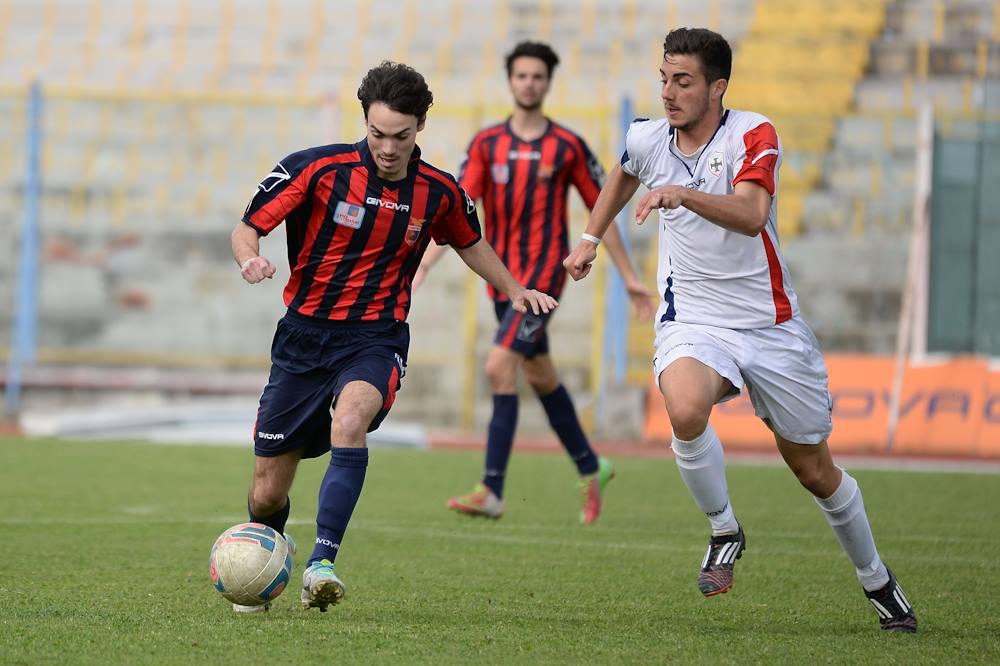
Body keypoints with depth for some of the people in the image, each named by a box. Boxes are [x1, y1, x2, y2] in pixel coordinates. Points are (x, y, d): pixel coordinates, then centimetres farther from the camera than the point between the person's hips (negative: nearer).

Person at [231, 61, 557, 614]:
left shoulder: (439, 192, -1)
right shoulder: (318, 168, -10)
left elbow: (470, 243, 22)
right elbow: (246, 229, -6)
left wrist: (515, 290, 12)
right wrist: (250, 259, -27)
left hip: (375, 339, 0)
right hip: (304, 335, 0)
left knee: (349, 421, -36)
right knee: (267, 494, 2)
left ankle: (322, 563, -38)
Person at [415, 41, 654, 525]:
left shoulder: (567, 147, -2)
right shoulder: (487, 144, 4)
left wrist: (629, 278, 7)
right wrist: (422, 267, -15)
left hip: (543, 276, -5)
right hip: (503, 276, 5)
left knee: (500, 367, -19)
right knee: (540, 376, 16)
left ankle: (492, 492, -18)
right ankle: (590, 470, 36)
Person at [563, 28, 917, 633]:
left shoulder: (754, 135, -14)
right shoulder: (647, 140, 0)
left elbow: (751, 215, -34)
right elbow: (625, 175, 27)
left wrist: (684, 195, -47)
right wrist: (591, 239, 26)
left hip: (771, 324, -2)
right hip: (693, 321, 2)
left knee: (817, 473, 8)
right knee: (685, 411, -33)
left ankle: (876, 578, 33)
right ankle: (725, 532, -8)